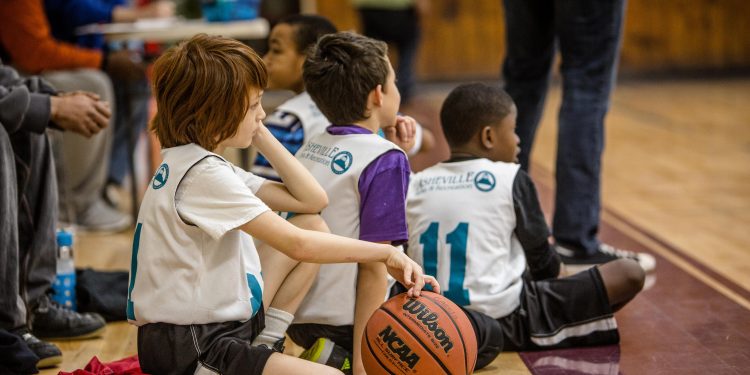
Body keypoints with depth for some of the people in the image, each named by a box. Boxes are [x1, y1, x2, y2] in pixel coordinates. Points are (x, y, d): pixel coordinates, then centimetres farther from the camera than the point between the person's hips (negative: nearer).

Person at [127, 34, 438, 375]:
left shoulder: (204, 164, 10)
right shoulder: (203, 174, -20)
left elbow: (312, 200, 8)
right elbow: (297, 245, -25)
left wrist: (261, 137, 4)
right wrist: (386, 252, -19)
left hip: (222, 324, 10)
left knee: (313, 224, 13)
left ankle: (262, 345, 5)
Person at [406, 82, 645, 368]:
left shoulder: (416, 184, 4)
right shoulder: (510, 178, -8)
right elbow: (542, 262, -1)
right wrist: (554, 265, 24)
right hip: (506, 320, -7)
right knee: (629, 274, -4)